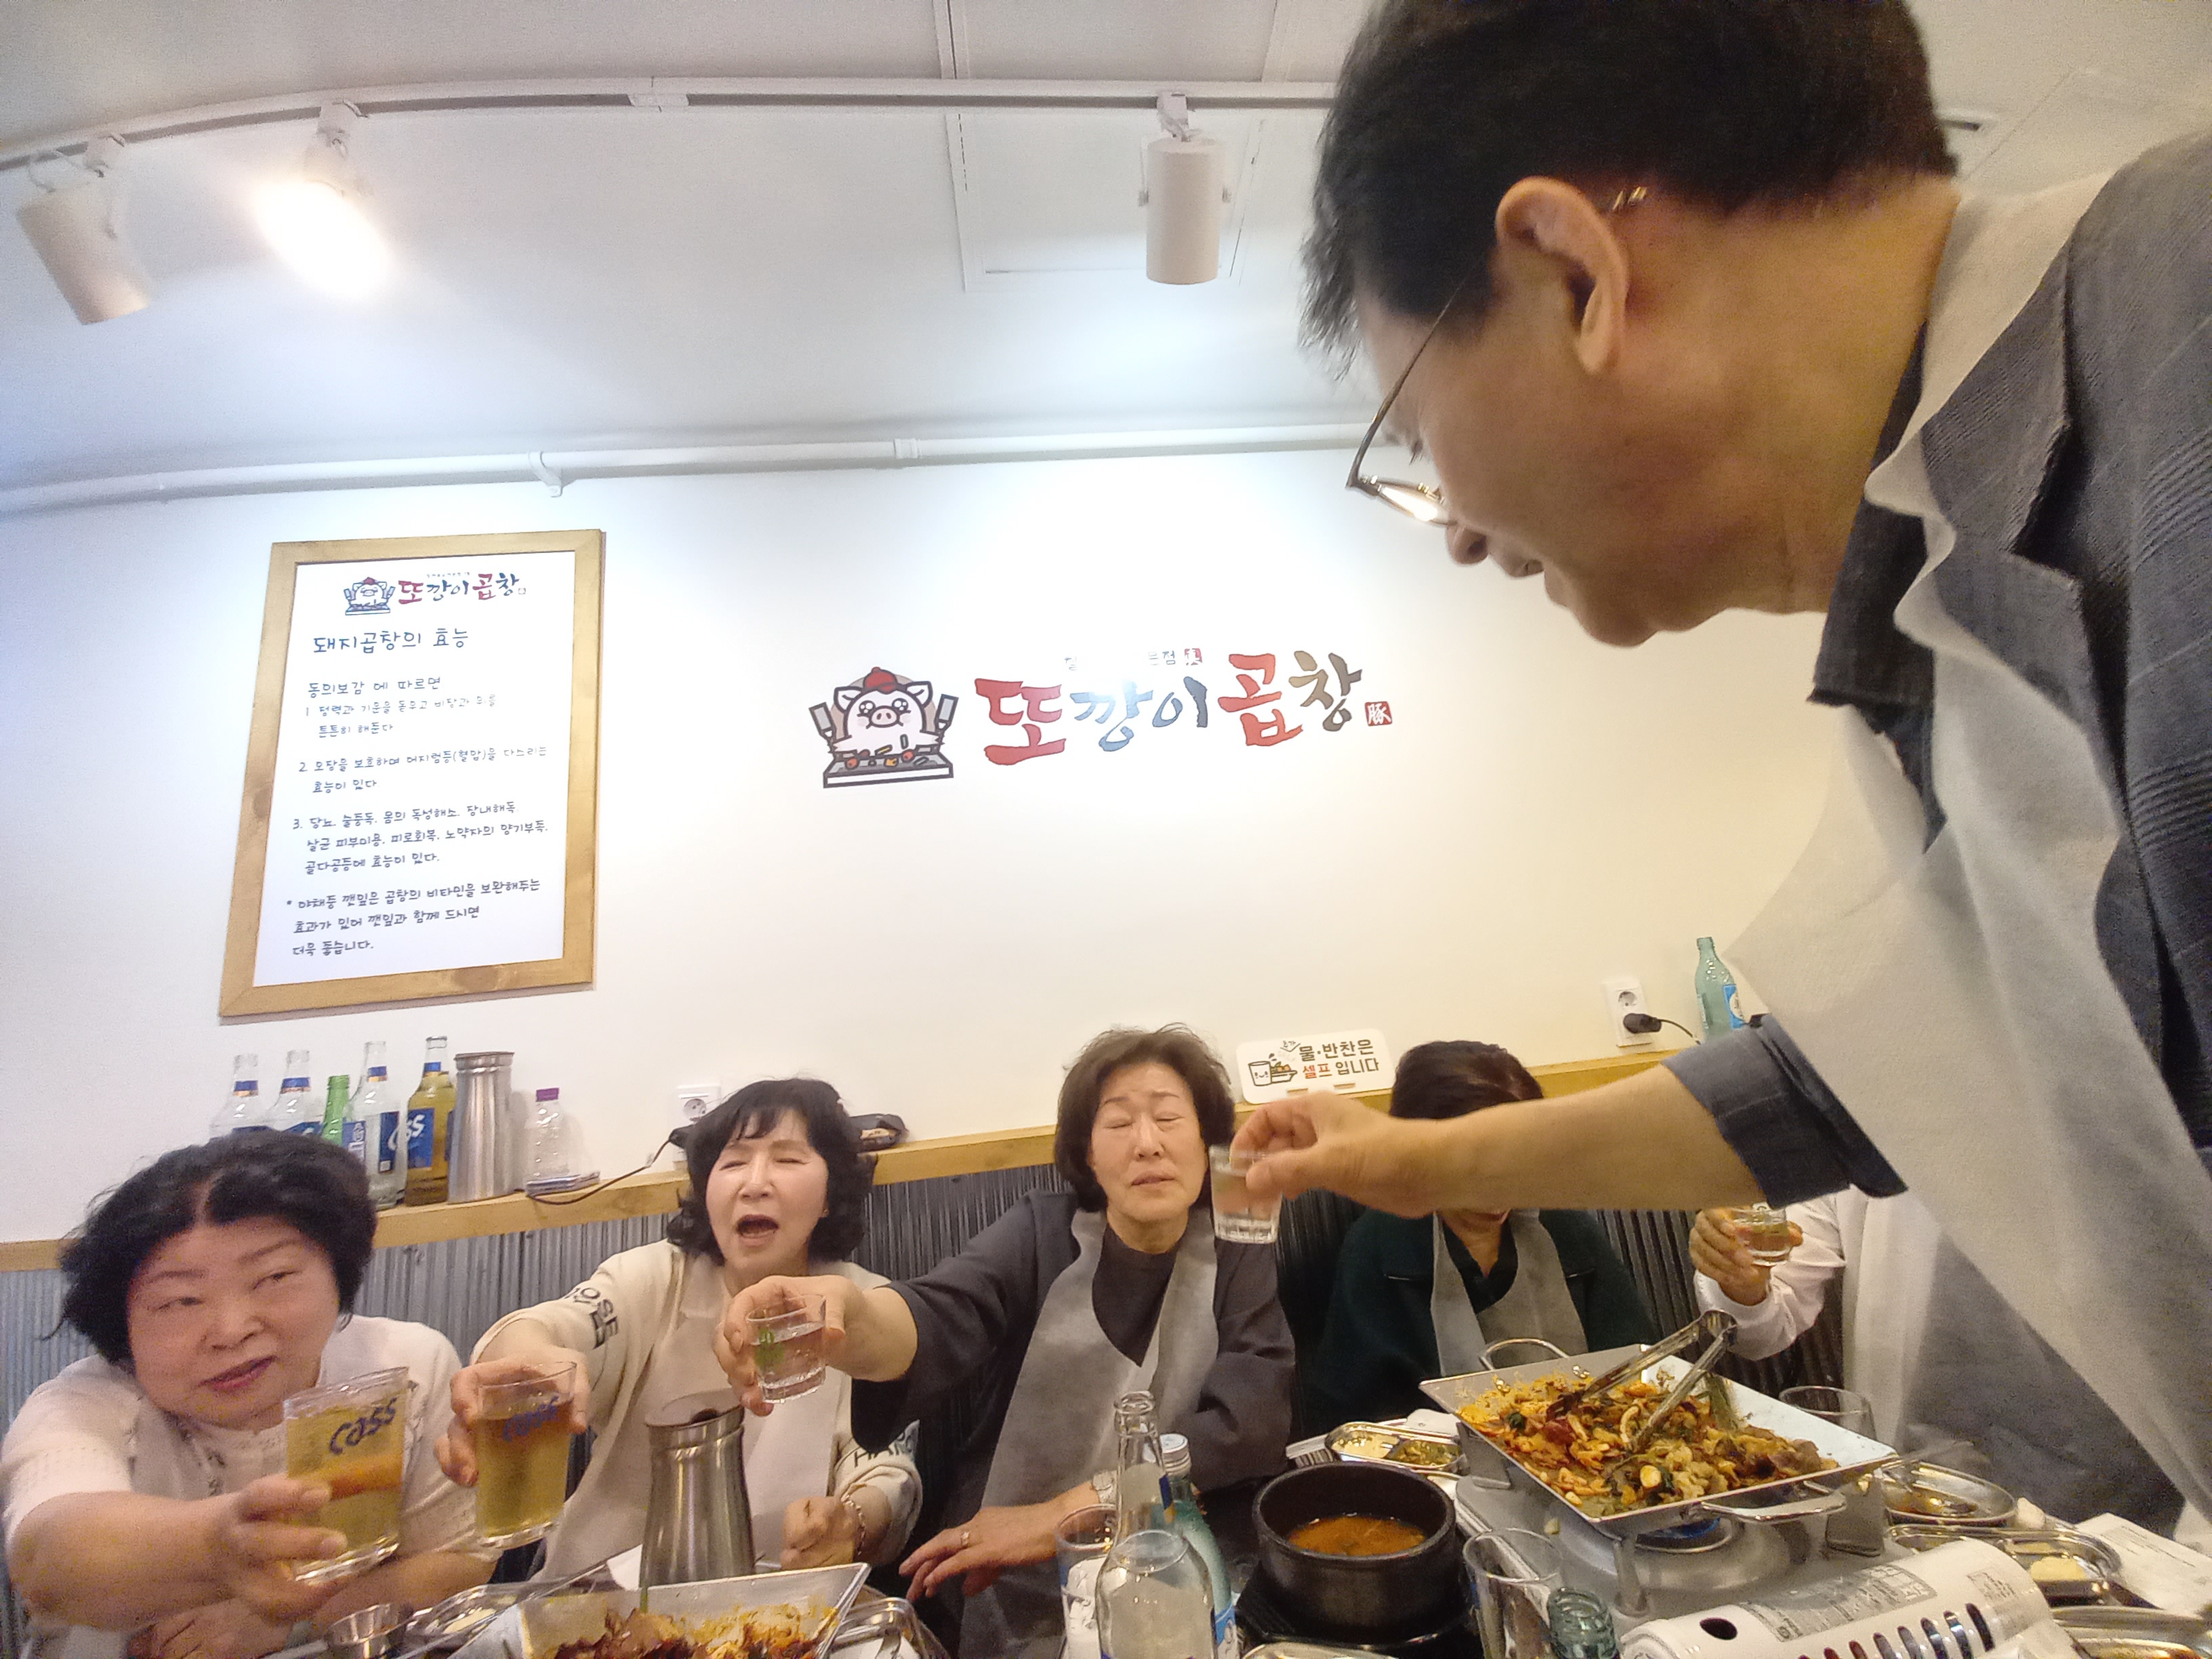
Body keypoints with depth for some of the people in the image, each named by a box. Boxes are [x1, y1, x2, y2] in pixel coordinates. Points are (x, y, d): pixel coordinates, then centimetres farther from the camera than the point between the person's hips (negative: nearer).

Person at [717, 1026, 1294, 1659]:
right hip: (1017, 1605, -2)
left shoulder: (1238, 1254, -2)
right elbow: (936, 1323, -23)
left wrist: (1068, 1513, -22)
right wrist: (844, 1307, -46)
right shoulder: (1040, 1233, -5)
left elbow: (1252, 1419, -15)